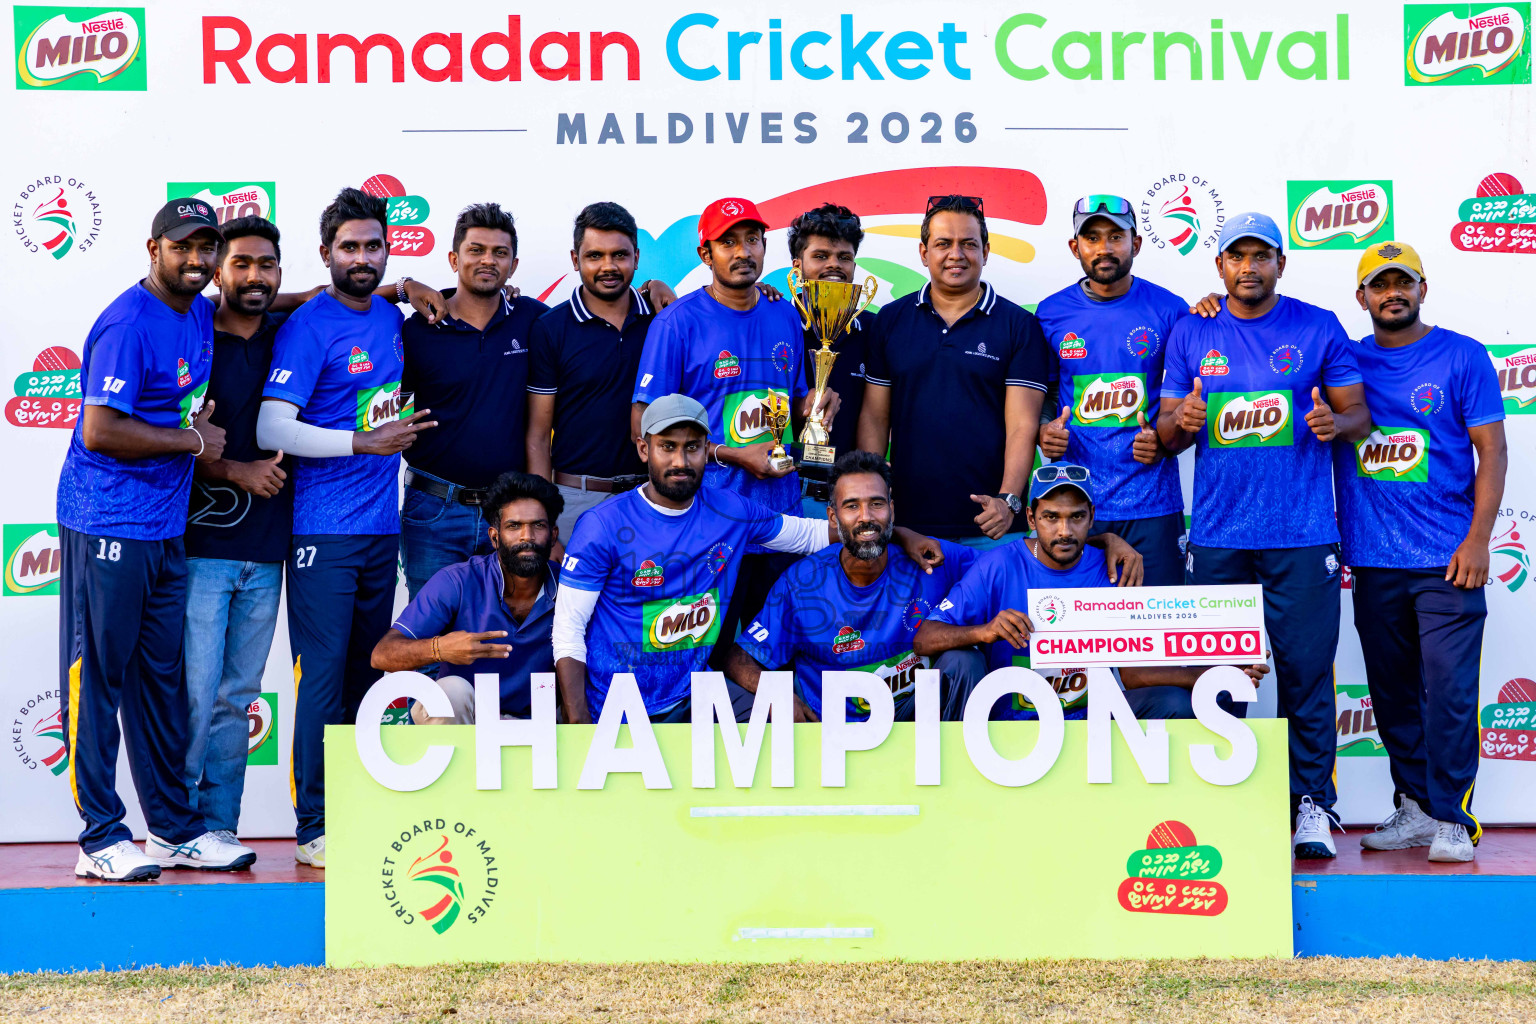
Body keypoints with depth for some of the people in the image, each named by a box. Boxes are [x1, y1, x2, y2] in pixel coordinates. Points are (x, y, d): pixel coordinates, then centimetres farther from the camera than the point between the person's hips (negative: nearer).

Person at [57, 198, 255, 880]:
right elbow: (100, 432, -19)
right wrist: (193, 442, -10)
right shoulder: (128, 324, -12)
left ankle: (175, 830, 18)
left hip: (166, 528, 8)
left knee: (162, 681, 11)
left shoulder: (201, 314, 13)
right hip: (106, 525, -8)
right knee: (98, 677, -1)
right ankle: (101, 837, 5)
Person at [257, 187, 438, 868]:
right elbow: (271, 430, -15)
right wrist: (363, 441, -18)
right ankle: (316, 828, 3)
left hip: (382, 526, 7)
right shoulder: (307, 327, -8)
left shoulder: (391, 316, 13)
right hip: (324, 530, -6)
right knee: (324, 676, -5)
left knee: (367, 674, 11)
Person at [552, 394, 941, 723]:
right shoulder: (603, 527, -10)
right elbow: (568, 631, -9)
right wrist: (578, 727, -19)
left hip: (692, 693, 5)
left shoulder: (730, 511, 2)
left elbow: (812, 533, 17)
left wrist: (897, 534, 7)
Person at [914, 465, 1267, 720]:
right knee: (961, 662, -26)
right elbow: (924, 640, -15)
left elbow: (1130, 669, -3)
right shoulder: (999, 567, -9)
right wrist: (985, 632, -35)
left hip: (1083, 719, 2)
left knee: (1173, 702, -17)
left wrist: (1209, 675, -19)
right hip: (1007, 721, -2)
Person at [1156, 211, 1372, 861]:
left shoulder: (1319, 328, 6)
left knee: (1305, 671, -1)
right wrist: (1181, 422, -12)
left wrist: (1336, 423, -15)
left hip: (1302, 535, -1)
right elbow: (1166, 435, 11)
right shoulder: (1190, 334, 10)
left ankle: (1311, 805, 10)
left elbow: (1359, 415, 7)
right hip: (1217, 534, 1)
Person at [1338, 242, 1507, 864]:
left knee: (1449, 688, -7)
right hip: (1372, 562, 4)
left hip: (1446, 560, -3)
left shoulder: (1463, 357, 3)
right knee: (1392, 692, 9)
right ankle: (1414, 808, 21)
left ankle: (1451, 819, 1)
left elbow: (1491, 451, 0)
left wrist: (1478, 539, -9)